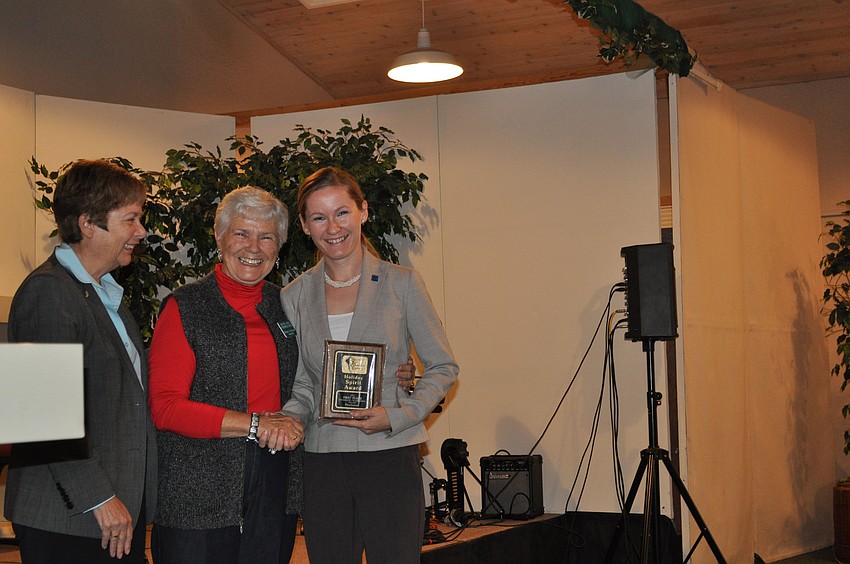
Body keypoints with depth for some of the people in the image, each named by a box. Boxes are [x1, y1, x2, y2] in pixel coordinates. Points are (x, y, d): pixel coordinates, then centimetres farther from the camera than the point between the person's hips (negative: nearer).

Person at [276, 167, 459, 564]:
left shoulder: (401, 283, 0)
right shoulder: (294, 297, 7)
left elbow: (443, 368, 3)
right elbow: (301, 385, 10)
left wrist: (398, 416, -12)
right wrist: (288, 420, -11)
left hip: (390, 457, -2)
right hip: (322, 463, 3)